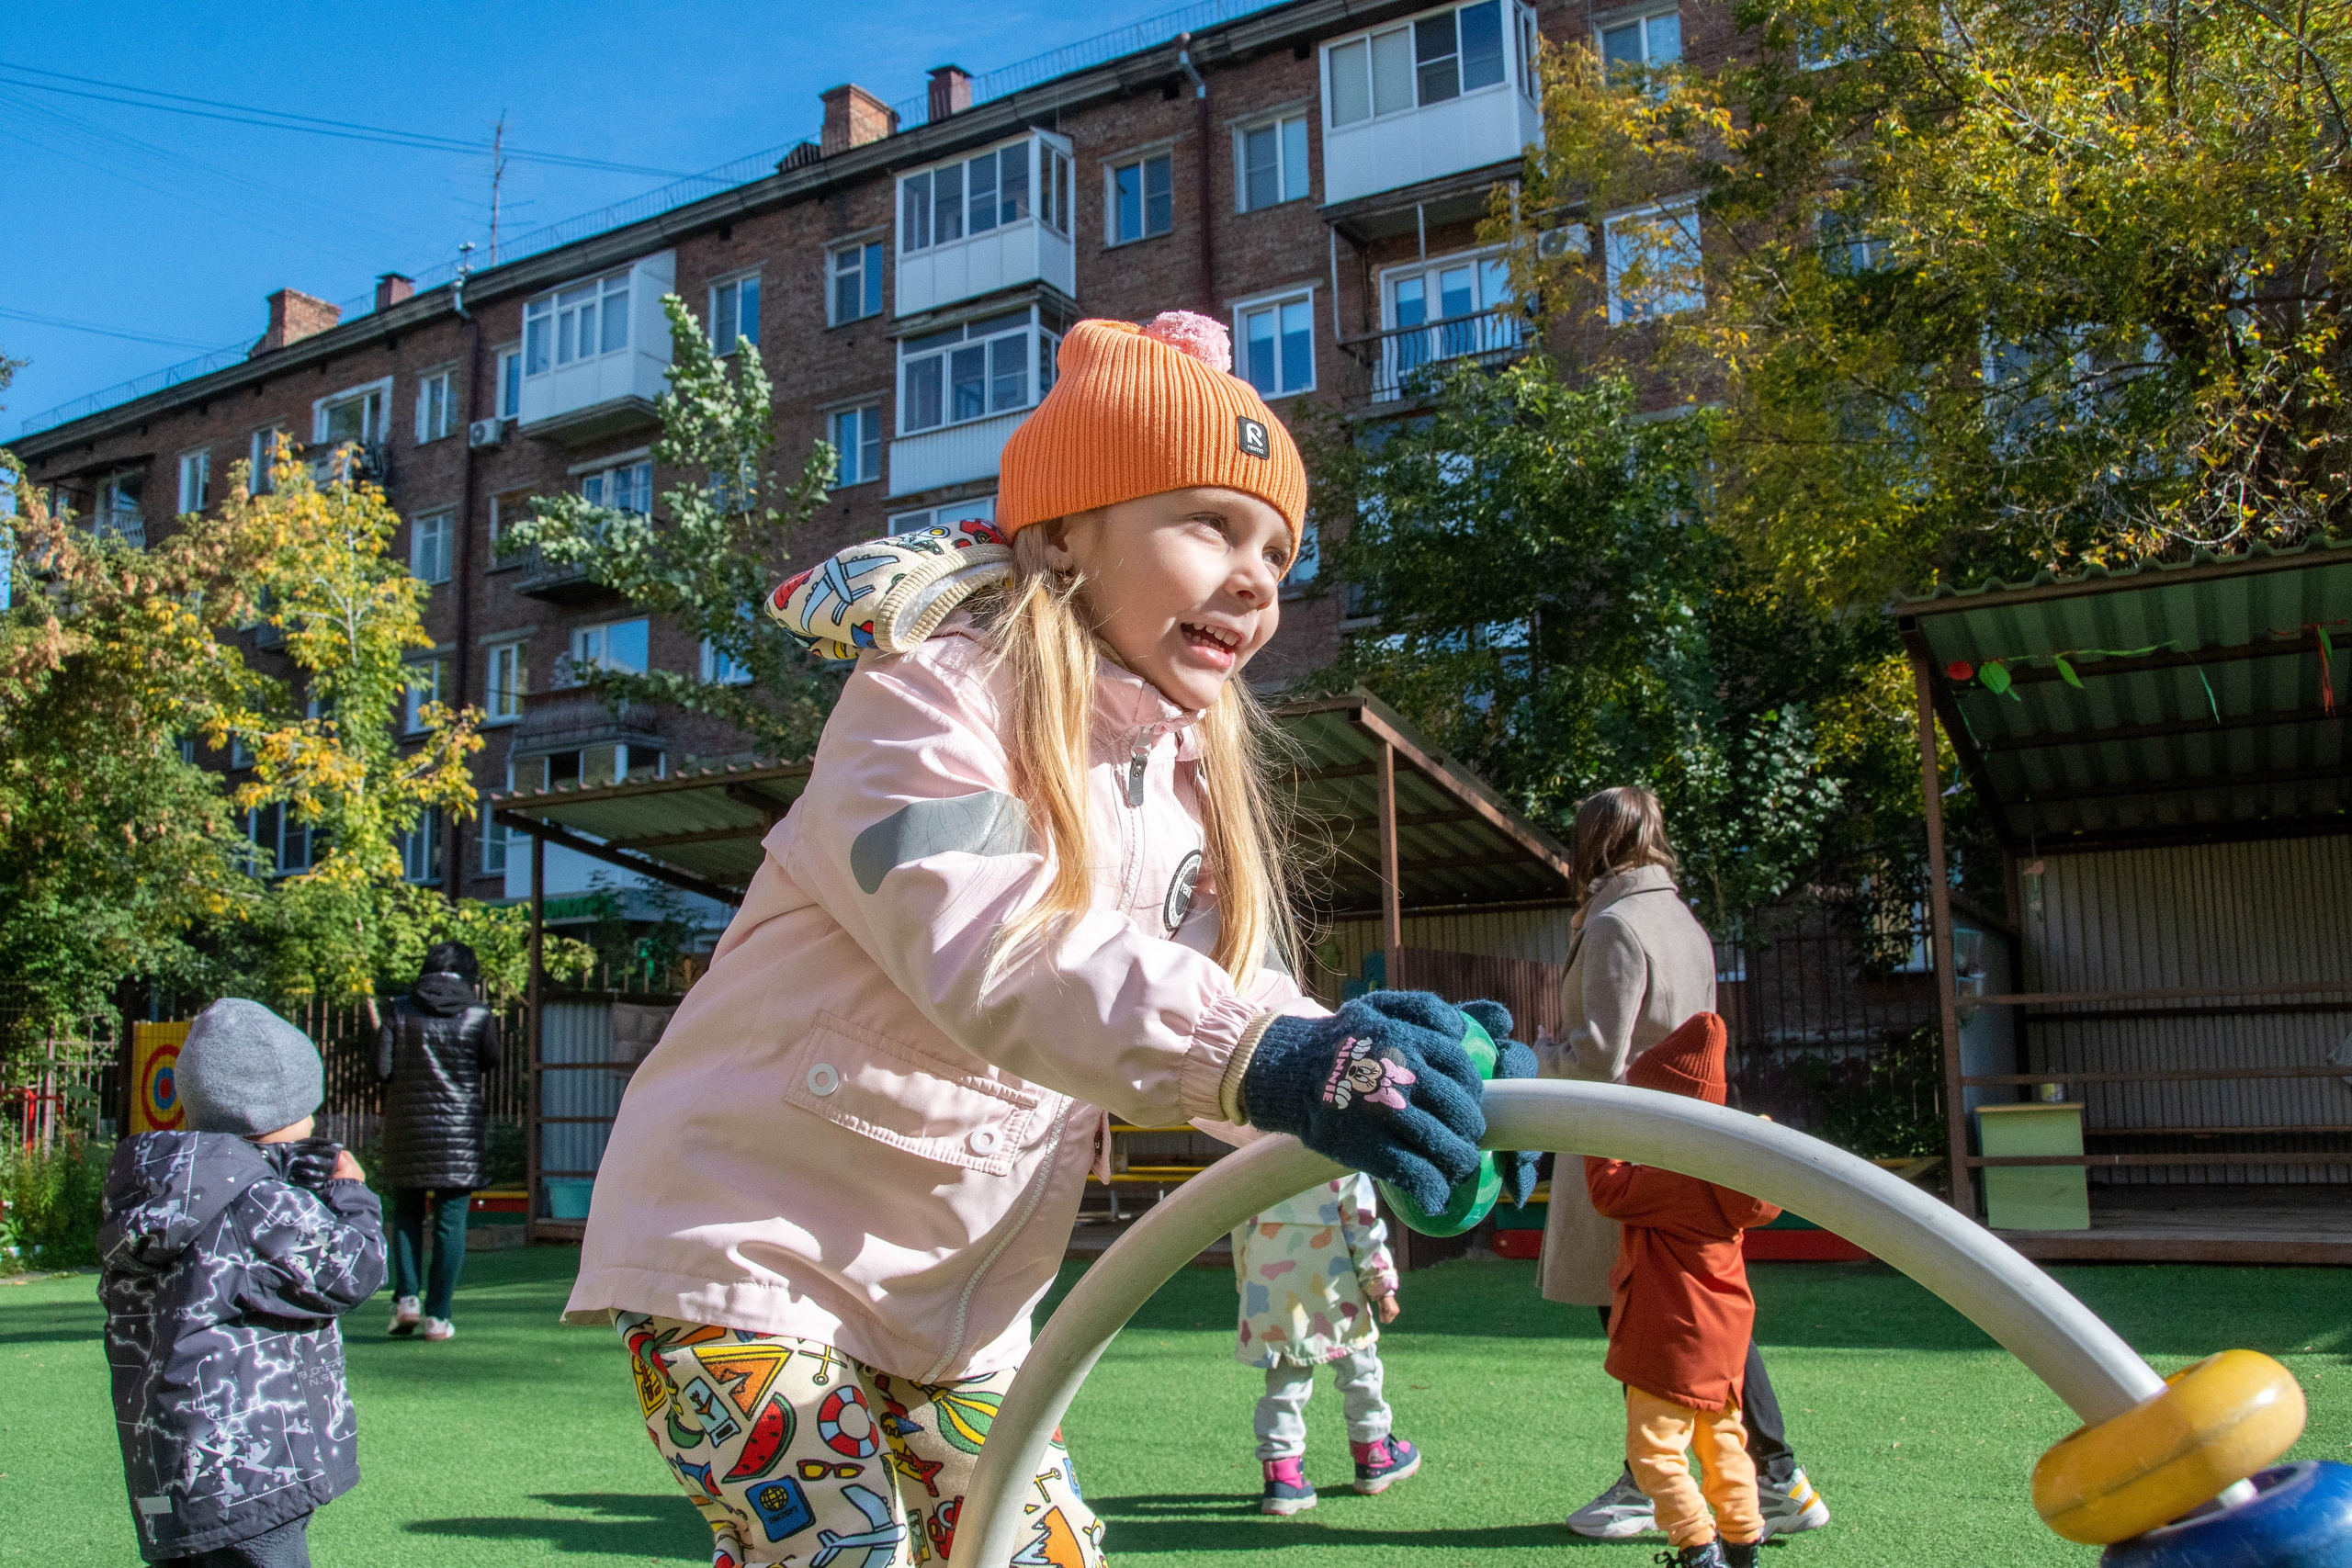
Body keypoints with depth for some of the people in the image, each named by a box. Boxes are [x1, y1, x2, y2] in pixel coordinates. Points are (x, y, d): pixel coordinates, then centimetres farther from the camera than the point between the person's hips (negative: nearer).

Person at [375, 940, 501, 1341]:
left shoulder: (400, 1011, -1)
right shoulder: (480, 1017, -4)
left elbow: (381, 1070, -5)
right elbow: (491, 1064, 6)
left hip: (406, 1126, 1)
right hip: (461, 1128, -1)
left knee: (406, 1214, 17)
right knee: (450, 1221, 3)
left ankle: (406, 1297, 4)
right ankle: (437, 1315, 3)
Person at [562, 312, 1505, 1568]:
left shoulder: (1191, 792, 8)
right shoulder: (935, 696, -16)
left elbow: (1236, 999, -4)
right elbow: (983, 943, -33)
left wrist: (1385, 1071, -25)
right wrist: (1258, 1057, -46)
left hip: (951, 1313, 7)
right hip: (745, 1249, -7)